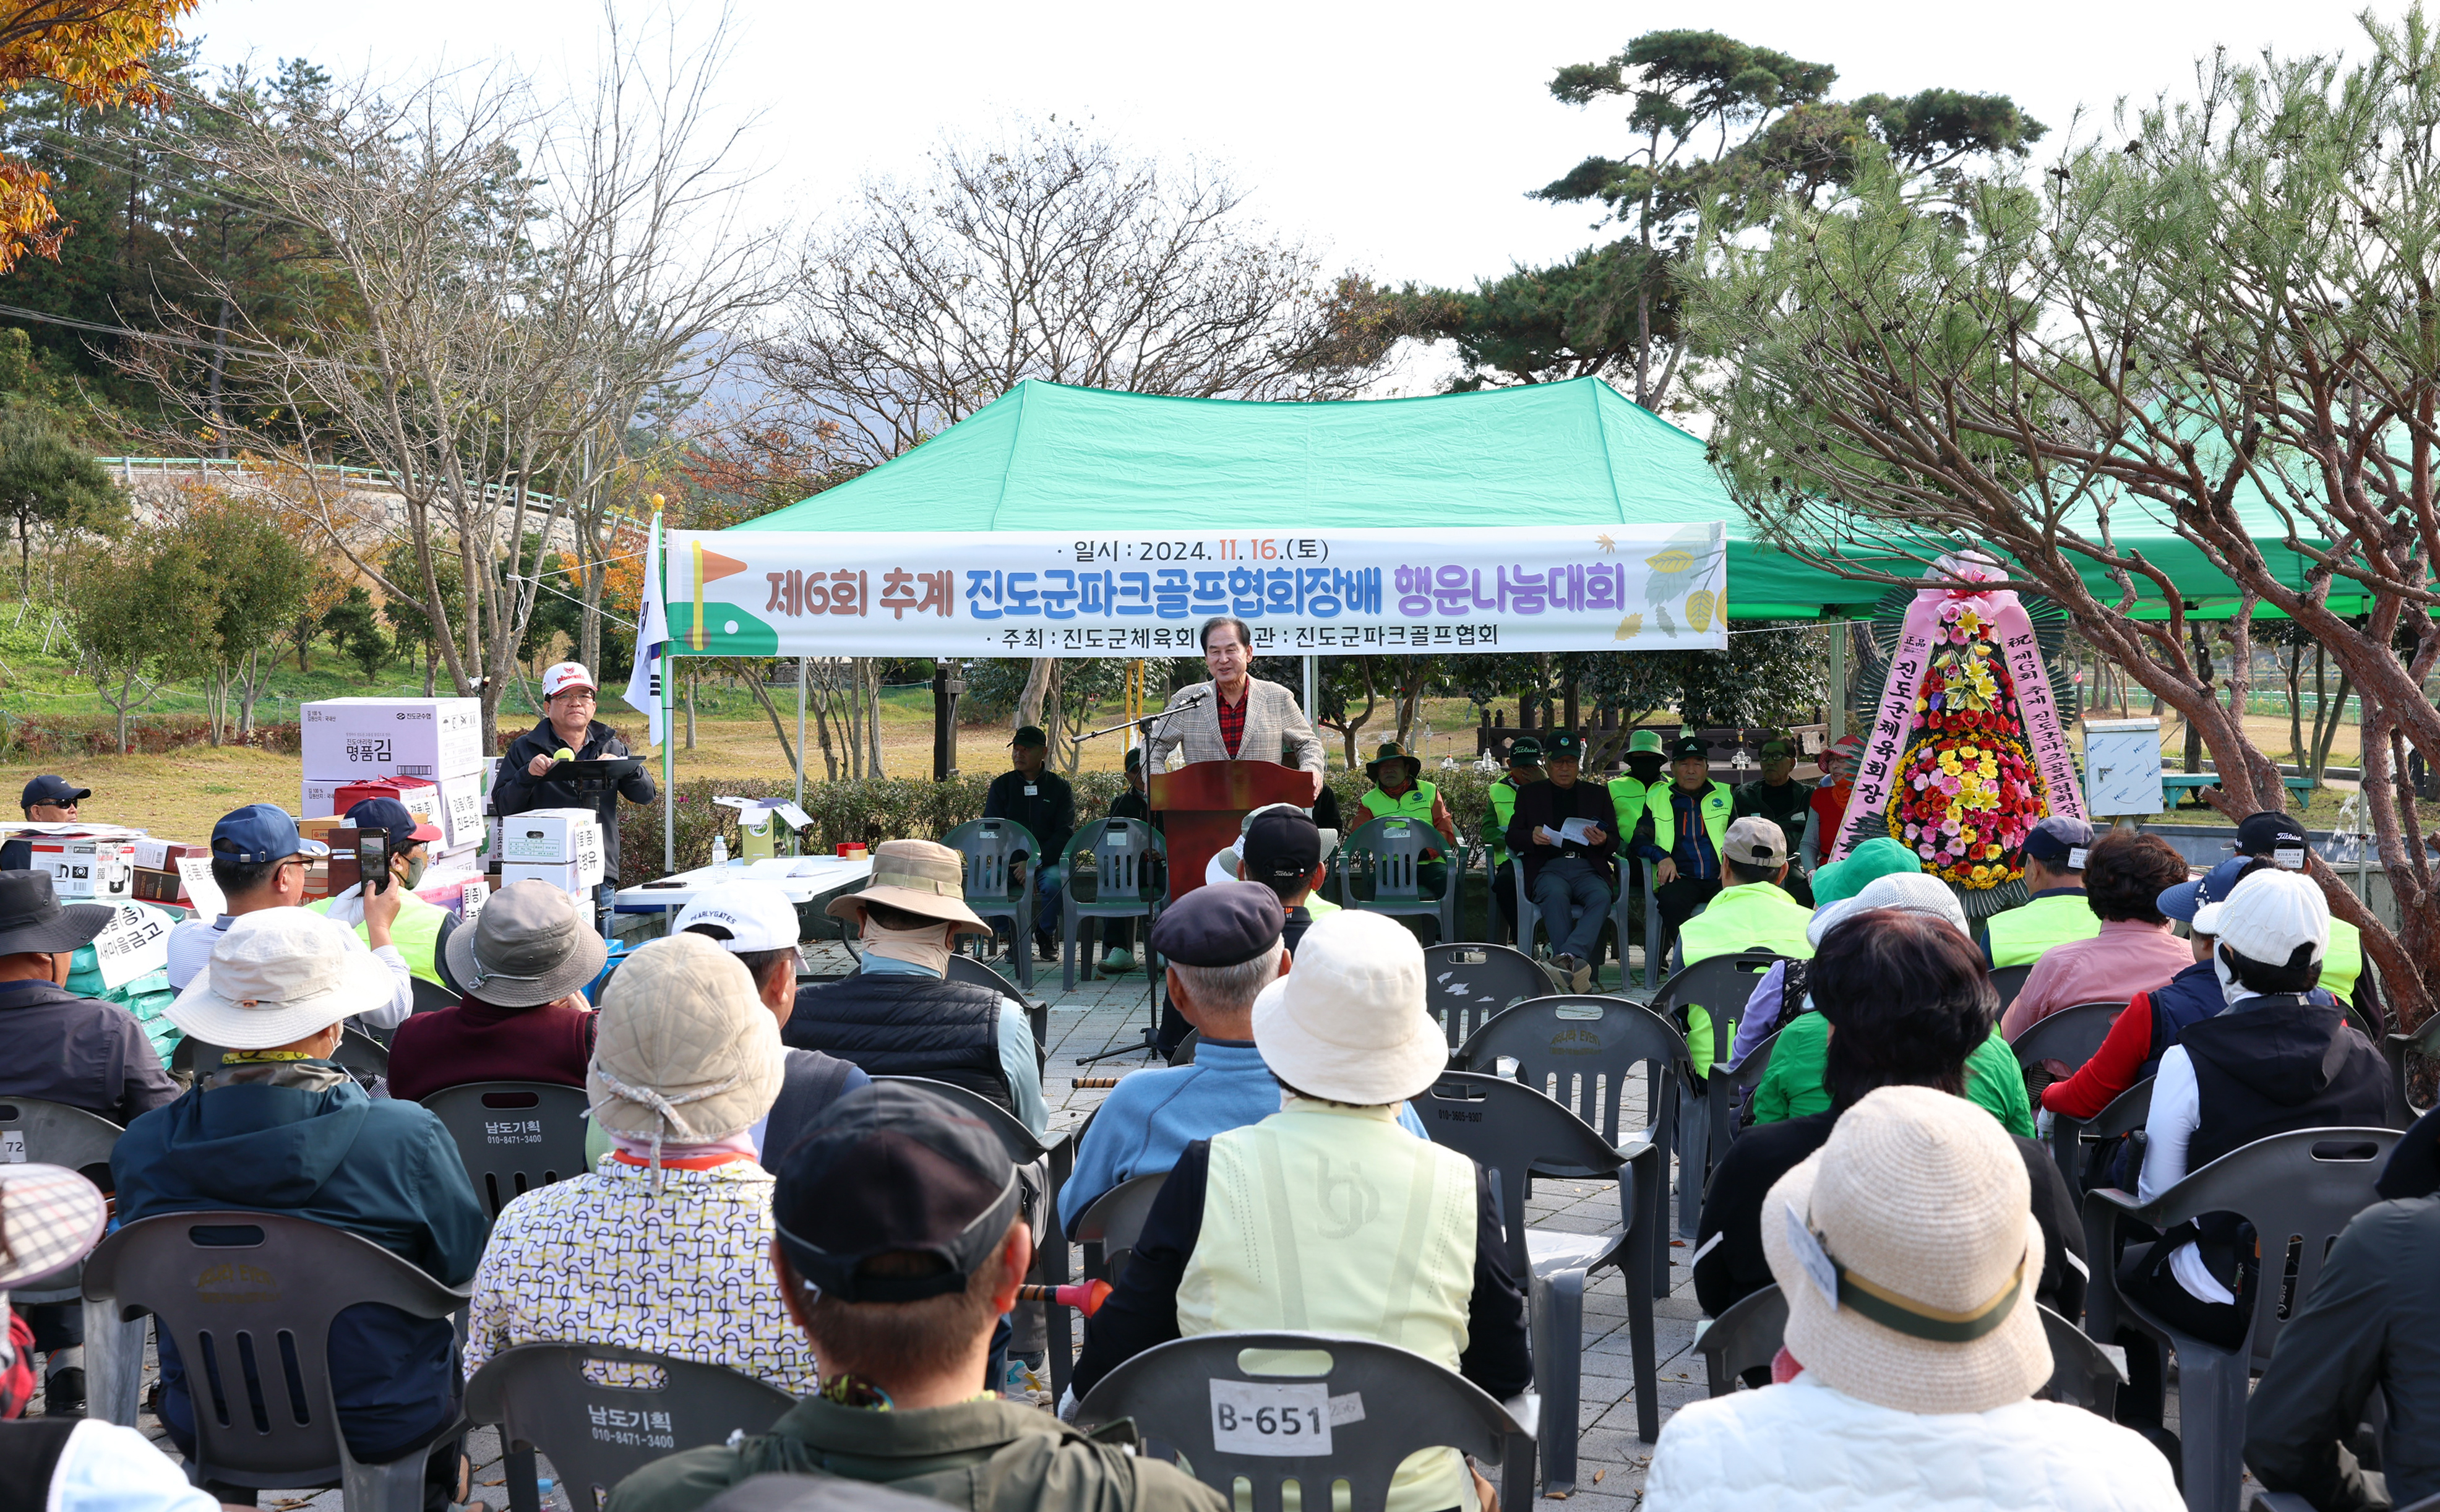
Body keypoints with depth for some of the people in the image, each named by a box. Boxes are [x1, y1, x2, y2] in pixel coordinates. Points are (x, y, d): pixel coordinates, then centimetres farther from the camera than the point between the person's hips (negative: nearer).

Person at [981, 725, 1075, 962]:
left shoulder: (1060, 787, 6)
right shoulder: (1001, 785, 10)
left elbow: (1065, 833, -4)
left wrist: (1035, 862, -20)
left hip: (1049, 860, -1)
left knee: (1053, 881, -35)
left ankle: (1046, 934, -3)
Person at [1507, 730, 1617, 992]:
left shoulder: (1598, 794, 23)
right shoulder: (1530, 794, 21)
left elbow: (1615, 842, 19)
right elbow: (1512, 837, 14)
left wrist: (1603, 841, -7)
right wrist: (1532, 836, -10)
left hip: (1588, 869, 1)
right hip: (1548, 869, -1)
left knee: (1601, 897, -35)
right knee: (1555, 896, -37)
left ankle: (1567, 957, -51)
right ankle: (1573, 967, -46)